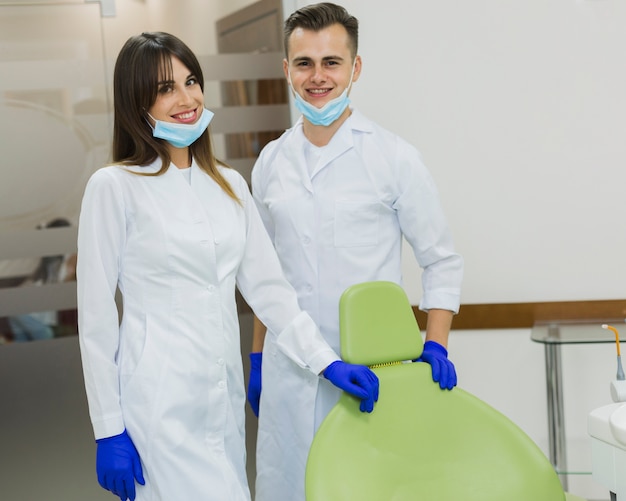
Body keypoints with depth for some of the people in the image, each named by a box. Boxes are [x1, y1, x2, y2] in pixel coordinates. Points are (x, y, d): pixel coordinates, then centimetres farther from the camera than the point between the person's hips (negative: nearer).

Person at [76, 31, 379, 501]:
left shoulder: (229, 184, 10)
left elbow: (267, 286, 7)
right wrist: (108, 430, -7)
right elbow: (96, 315, -7)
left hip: (224, 395, 6)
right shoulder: (115, 187, -7)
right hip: (160, 403, -6)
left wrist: (327, 362, -3)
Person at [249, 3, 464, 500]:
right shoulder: (271, 162, 8)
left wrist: (435, 346, -11)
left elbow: (442, 260, 0)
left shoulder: (394, 157, -4)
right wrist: (257, 359, 15)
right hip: (287, 371, 3)